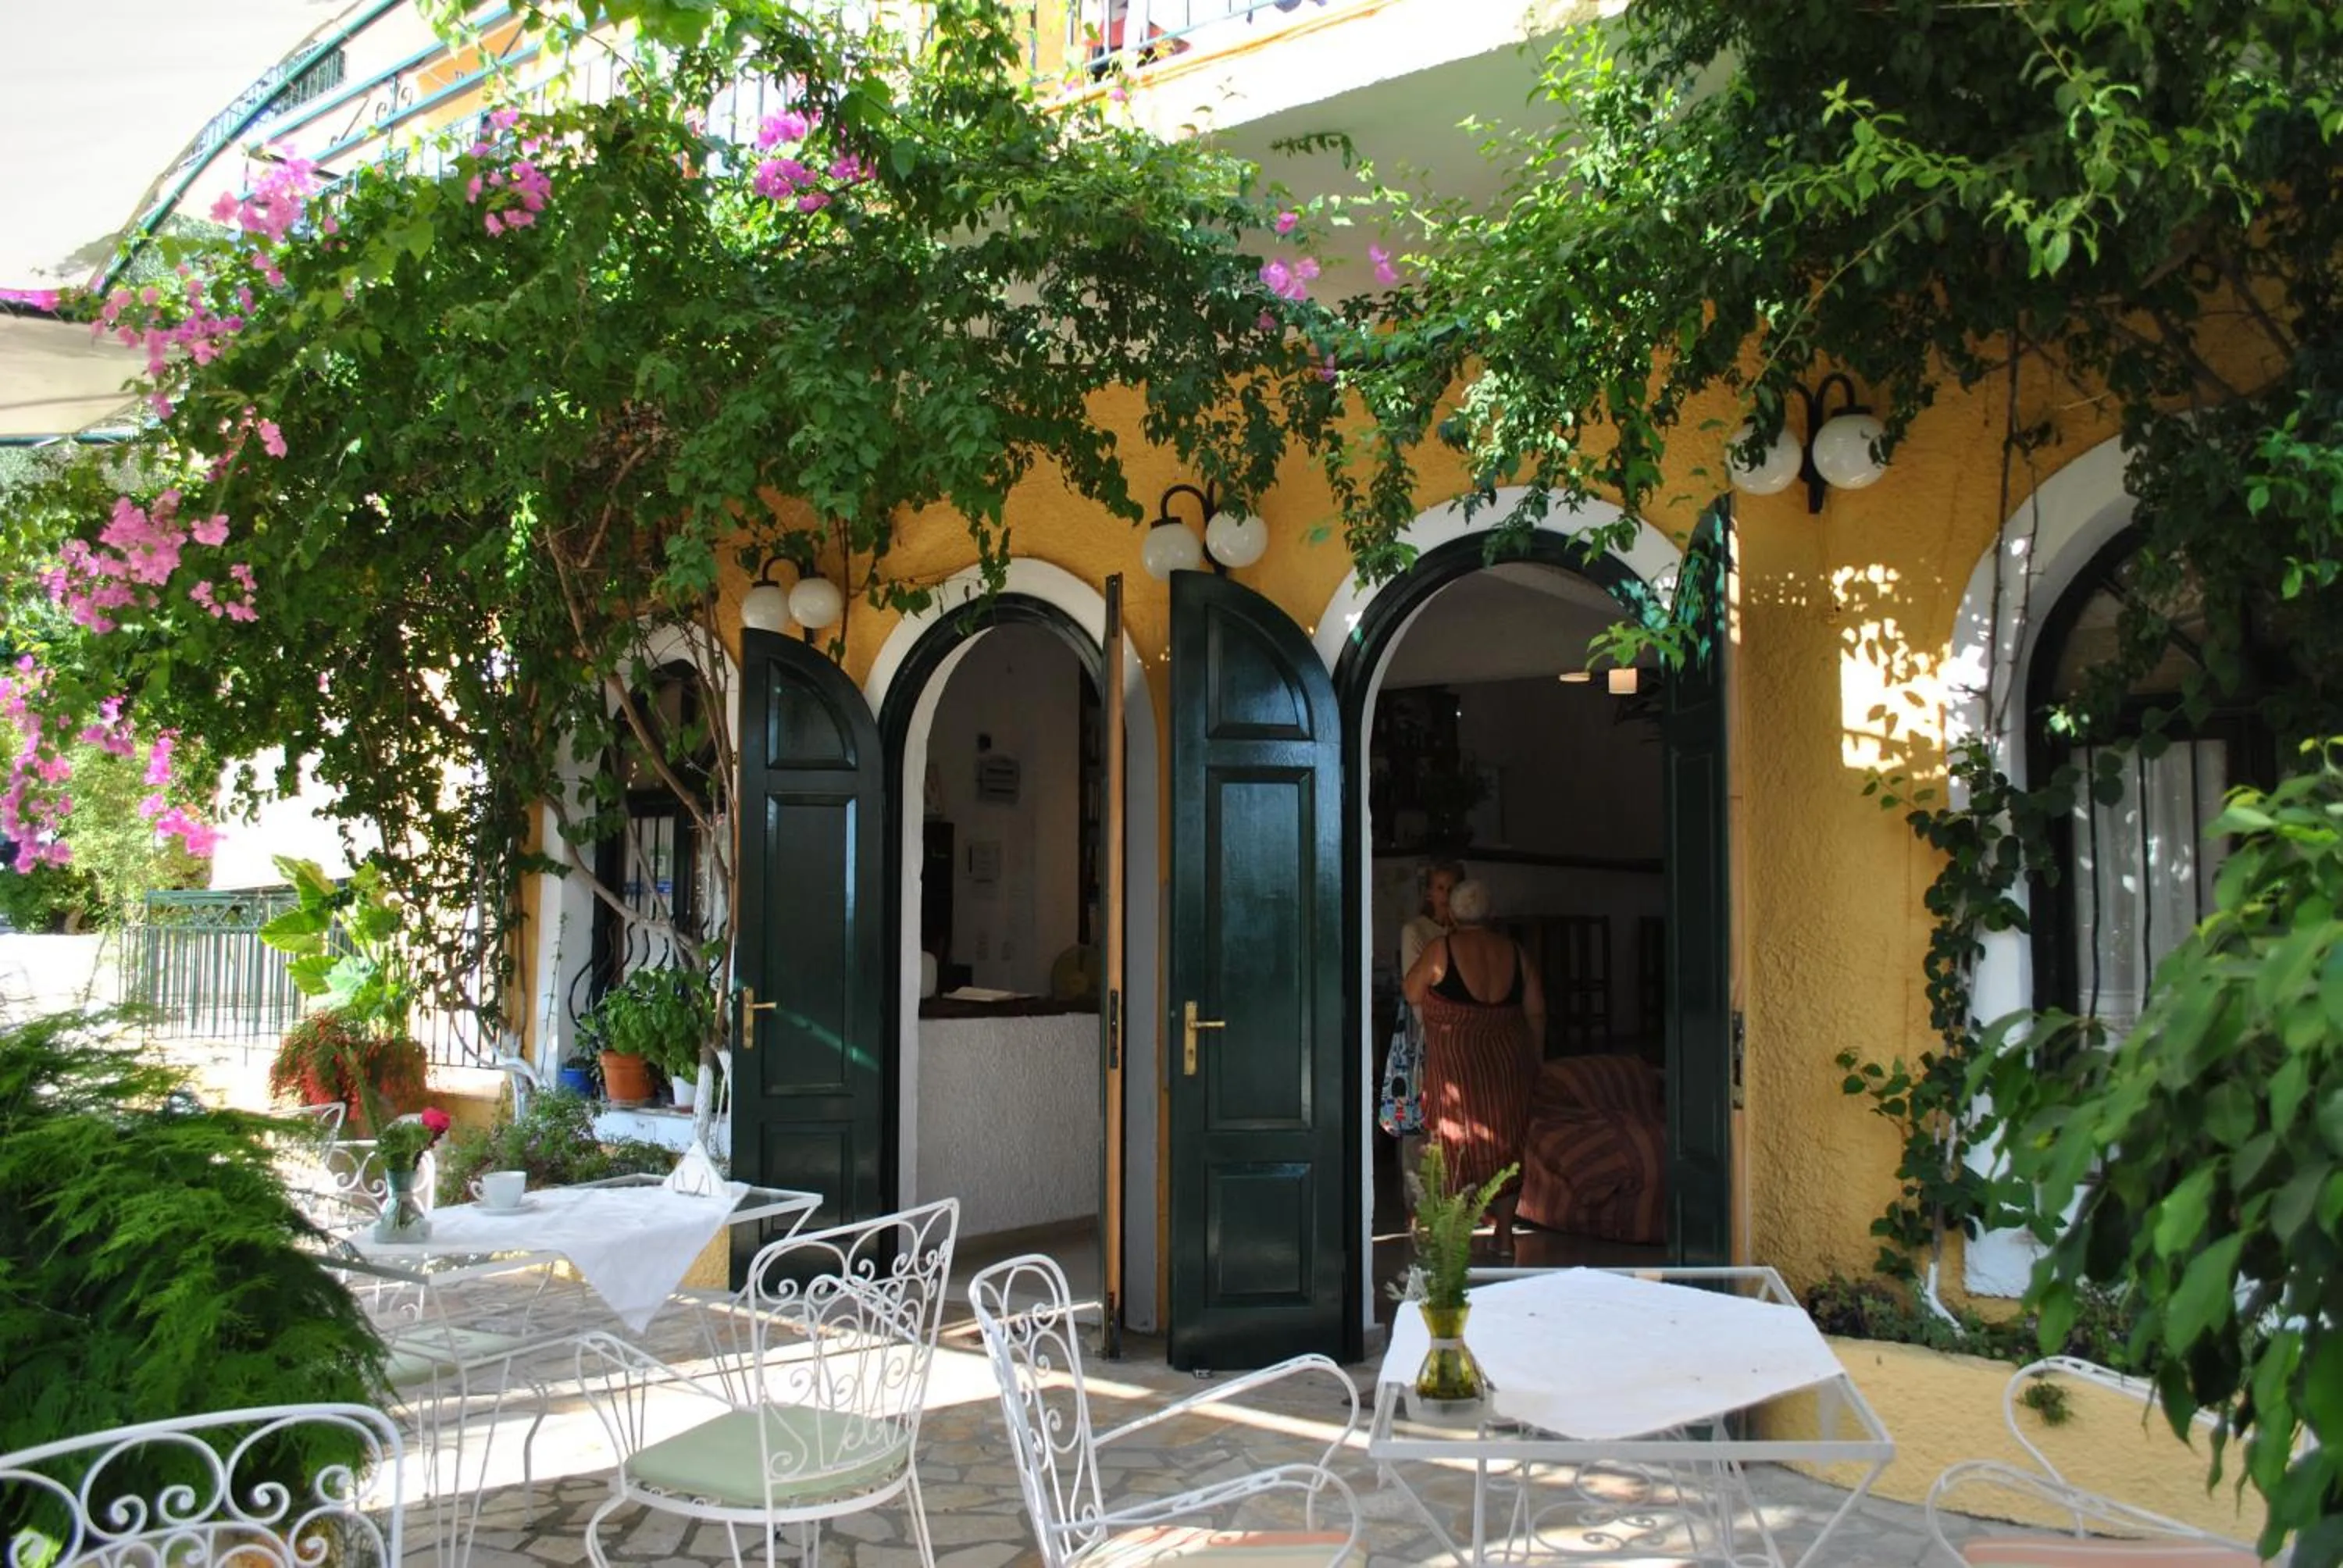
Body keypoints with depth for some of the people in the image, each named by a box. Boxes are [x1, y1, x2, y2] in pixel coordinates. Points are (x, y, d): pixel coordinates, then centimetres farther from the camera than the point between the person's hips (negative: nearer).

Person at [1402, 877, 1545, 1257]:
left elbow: (1412, 995, 3)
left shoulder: (1441, 949, -9)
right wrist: (1532, 1062, 16)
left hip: (1456, 1065, -4)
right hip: (1509, 1062, 4)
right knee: (1506, 1145, 14)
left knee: (1455, 1147, 6)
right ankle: (1505, 1235, 19)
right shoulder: (1514, 951, 2)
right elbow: (1536, 1013, 6)